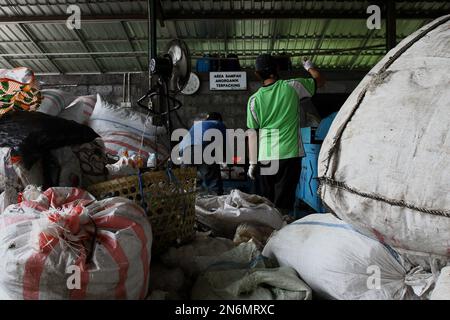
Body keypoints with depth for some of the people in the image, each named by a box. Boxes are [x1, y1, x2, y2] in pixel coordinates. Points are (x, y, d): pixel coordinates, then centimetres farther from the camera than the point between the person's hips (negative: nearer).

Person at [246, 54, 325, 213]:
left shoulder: (254, 100, 3)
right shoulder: (292, 87, 1)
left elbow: (252, 134, 1)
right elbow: (320, 81, 16)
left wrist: (252, 163, 6)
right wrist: (309, 67, 35)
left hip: (265, 158, 2)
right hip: (289, 155, -1)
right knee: (282, 207, -1)